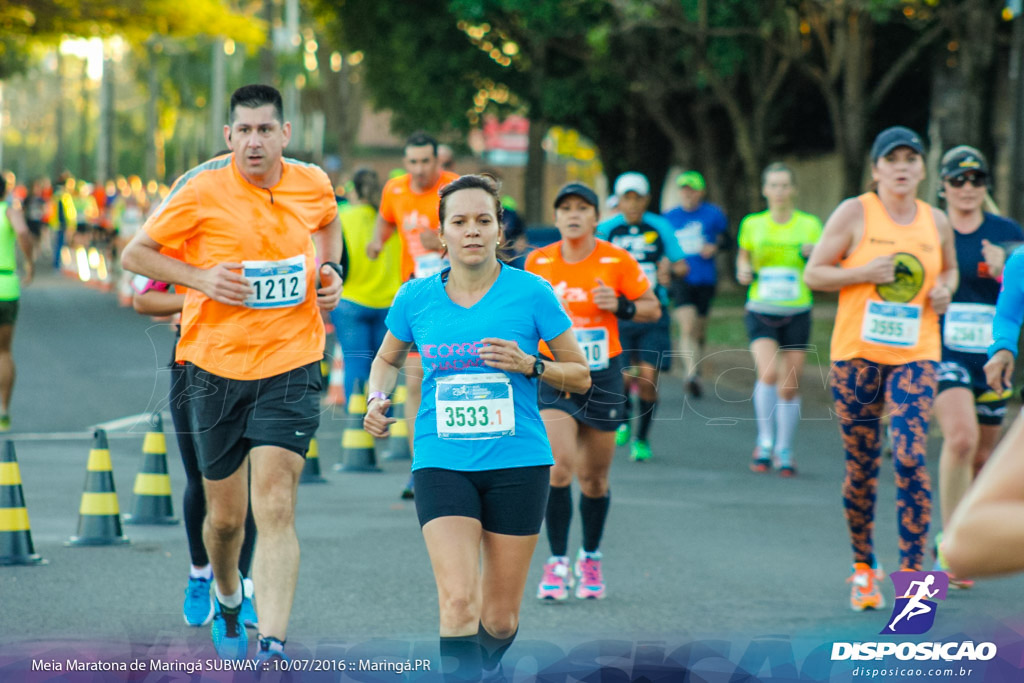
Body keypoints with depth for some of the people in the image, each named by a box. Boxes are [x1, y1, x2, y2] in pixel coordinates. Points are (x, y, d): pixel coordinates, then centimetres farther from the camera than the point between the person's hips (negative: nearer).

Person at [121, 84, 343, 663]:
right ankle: (227, 601, 43)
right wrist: (200, 277, -15)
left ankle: (274, 647, -20)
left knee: (275, 508, -15)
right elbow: (135, 254, -1)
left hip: (290, 363, 0)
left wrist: (332, 270, 7)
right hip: (216, 365, 0)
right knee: (225, 516, 11)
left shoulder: (312, 185, 1)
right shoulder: (203, 190, -9)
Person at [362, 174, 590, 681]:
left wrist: (529, 365, -13)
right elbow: (387, 359, 22)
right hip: (441, 463, 0)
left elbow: (580, 374, 6)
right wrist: (378, 398, 1)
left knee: (500, 619, 6)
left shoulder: (531, 293, -2)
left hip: (517, 462, 0)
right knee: (457, 599, -20)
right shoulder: (416, 297, 3)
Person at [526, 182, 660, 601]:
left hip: (603, 377, 0)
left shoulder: (617, 260, -5)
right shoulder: (538, 262, 0)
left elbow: (653, 308, 3)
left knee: (594, 477, 8)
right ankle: (557, 562, -8)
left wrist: (621, 307, -13)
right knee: (559, 465, -18)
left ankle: (591, 557, 31)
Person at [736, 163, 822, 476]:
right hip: (760, 310, -1)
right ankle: (765, 442, -7)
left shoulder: (809, 225, 3)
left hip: (797, 312, 1)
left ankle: (784, 450, 20)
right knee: (768, 372, -22)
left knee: (789, 386, 3)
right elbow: (743, 257, 20)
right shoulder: (752, 224, 5)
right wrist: (743, 272, -2)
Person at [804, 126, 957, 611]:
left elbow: (950, 268, 26)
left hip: (916, 356, 1)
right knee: (861, 467, 5)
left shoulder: (936, 222, 8)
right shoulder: (854, 213, -2)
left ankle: (911, 575, -11)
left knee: (911, 459, -15)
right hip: (857, 352, -1)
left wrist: (944, 290, 3)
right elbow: (813, 274, -1)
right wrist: (865, 273, -15)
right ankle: (863, 566, 25)